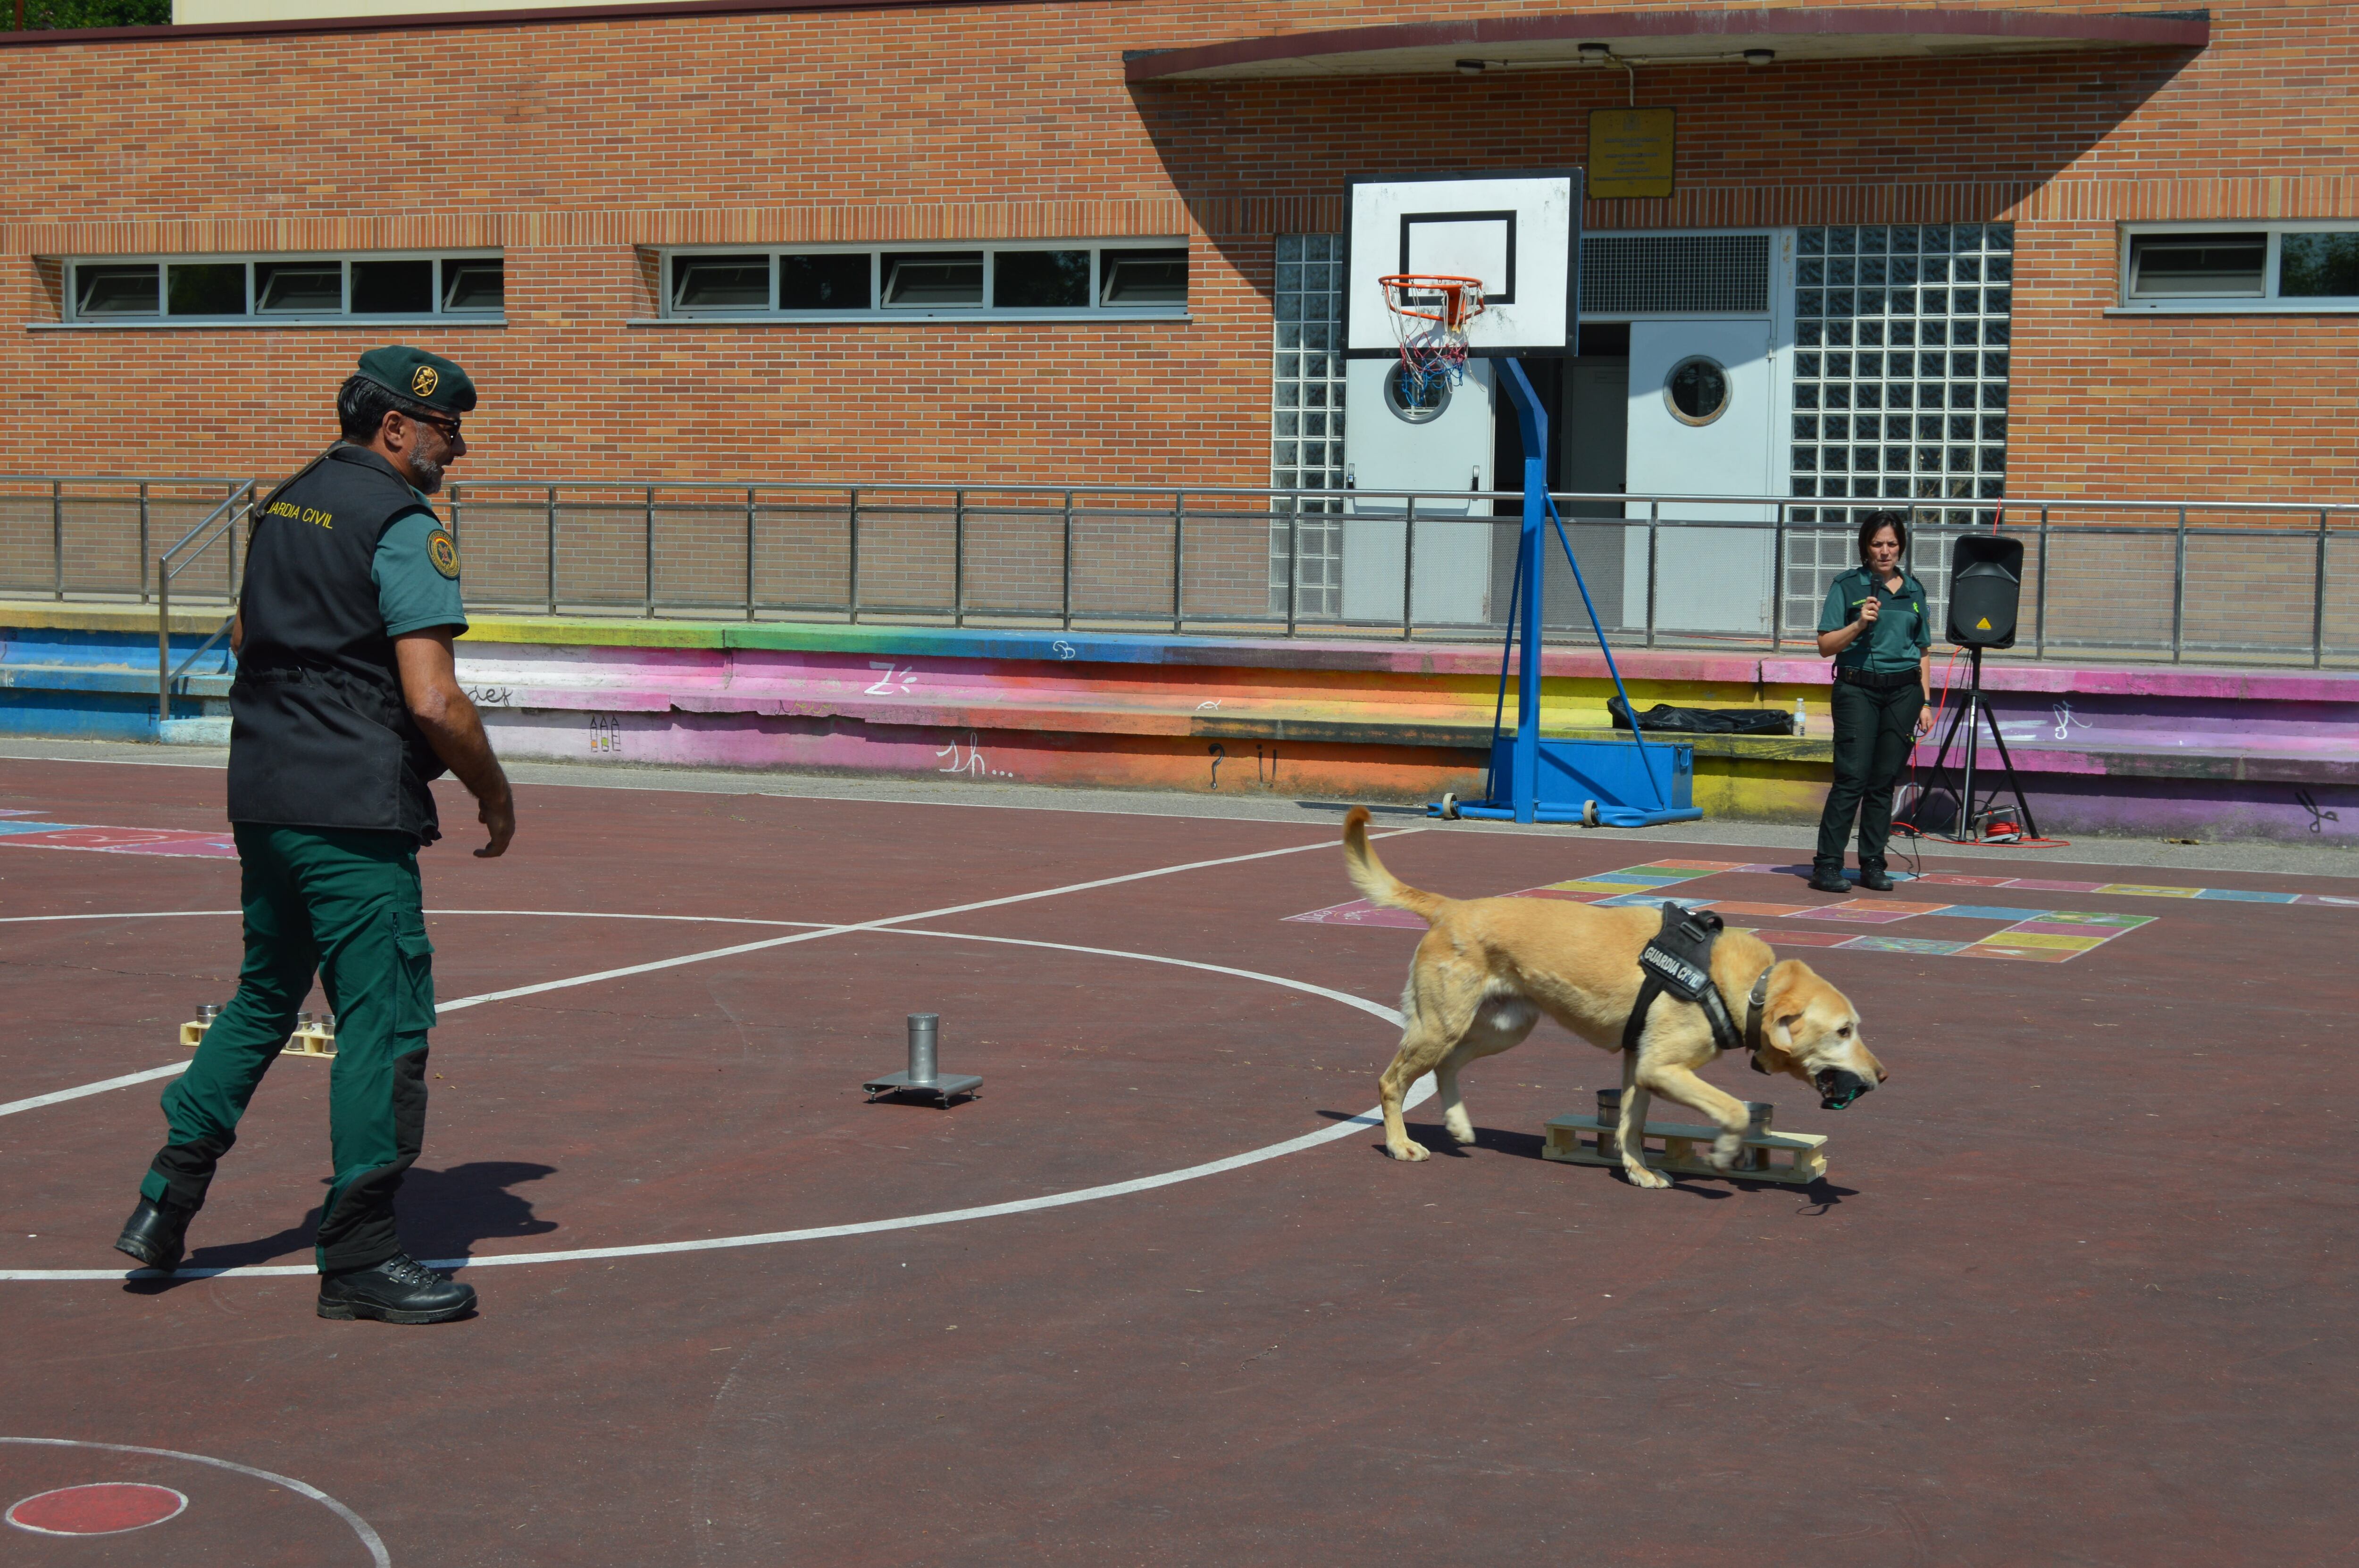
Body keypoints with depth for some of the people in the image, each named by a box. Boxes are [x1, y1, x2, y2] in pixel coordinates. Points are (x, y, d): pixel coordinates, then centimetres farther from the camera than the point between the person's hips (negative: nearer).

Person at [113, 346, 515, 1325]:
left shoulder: (283, 505, 13)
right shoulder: (406, 527, -13)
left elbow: (245, 639, 24)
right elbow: (434, 700, -19)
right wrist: (494, 794, -5)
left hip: (260, 798, 9)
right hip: (356, 816, -9)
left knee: (266, 996, 22)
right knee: (384, 1023, -2)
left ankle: (168, 1198, 21)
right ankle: (357, 1257, 3)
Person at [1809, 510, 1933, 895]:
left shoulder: (1914, 591, 13)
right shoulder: (1847, 586, 2)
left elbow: (1923, 651, 18)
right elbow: (1826, 646, -2)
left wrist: (1925, 702, 11)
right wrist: (1860, 624, -17)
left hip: (1903, 692, 4)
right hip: (1857, 691, -4)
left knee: (1884, 782, 4)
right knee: (1852, 778, -10)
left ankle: (1873, 865, 10)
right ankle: (1827, 865, -8)